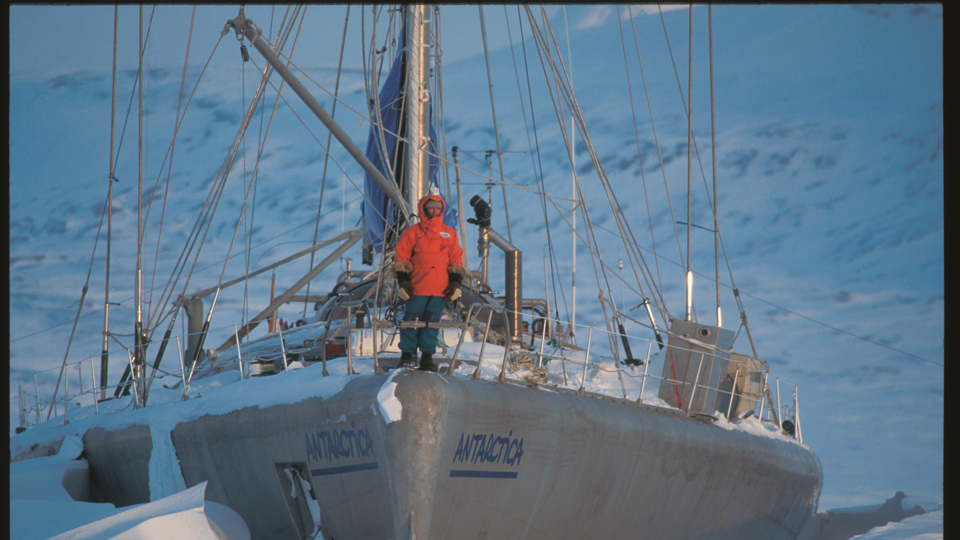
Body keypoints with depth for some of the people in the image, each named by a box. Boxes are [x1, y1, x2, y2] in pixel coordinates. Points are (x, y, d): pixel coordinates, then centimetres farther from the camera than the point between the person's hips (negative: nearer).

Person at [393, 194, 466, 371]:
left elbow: (456, 260, 15)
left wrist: (456, 282, 7)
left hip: (440, 289, 2)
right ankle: (407, 354, 12)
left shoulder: (449, 234, 13)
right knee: (412, 321, 0)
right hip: (417, 288, -2)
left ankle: (427, 356, 9)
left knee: (432, 323, 3)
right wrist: (402, 281, -4)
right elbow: (401, 258, 4)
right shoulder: (411, 233, 4)